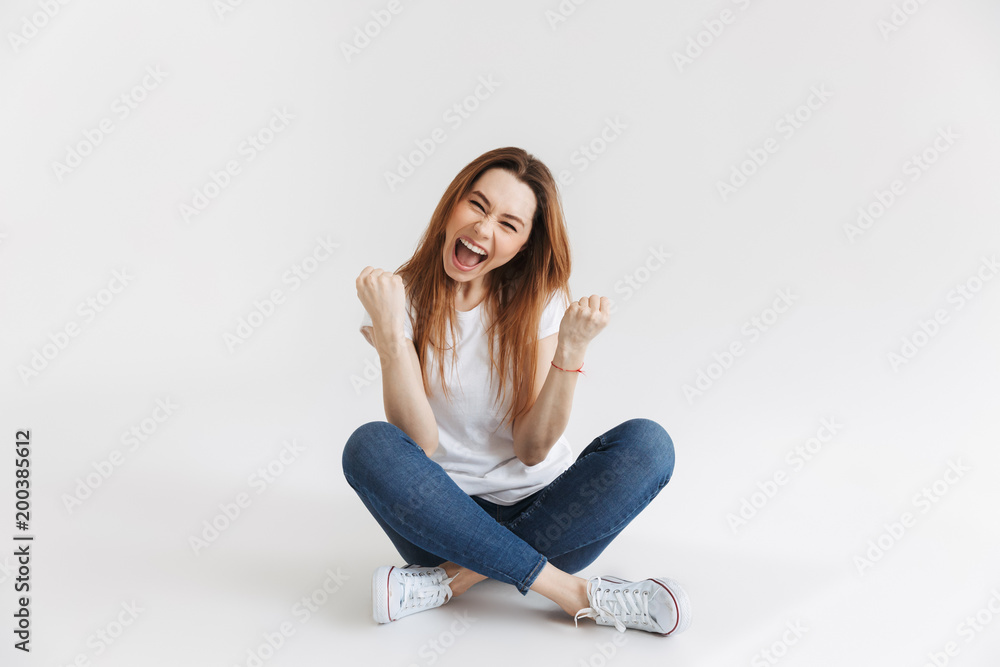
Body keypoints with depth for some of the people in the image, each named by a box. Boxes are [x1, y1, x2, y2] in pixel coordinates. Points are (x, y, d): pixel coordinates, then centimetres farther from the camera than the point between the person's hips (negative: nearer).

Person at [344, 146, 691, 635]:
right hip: (446, 518, -1)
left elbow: (533, 448, -9)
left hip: (543, 514, 2)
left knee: (647, 444, -23)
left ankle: (455, 577, -21)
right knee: (369, 446, -29)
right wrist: (389, 332, -25)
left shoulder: (538, 302, -2)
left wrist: (571, 349, -21)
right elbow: (419, 445, -16)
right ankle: (572, 591, -25)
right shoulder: (403, 298, -5)